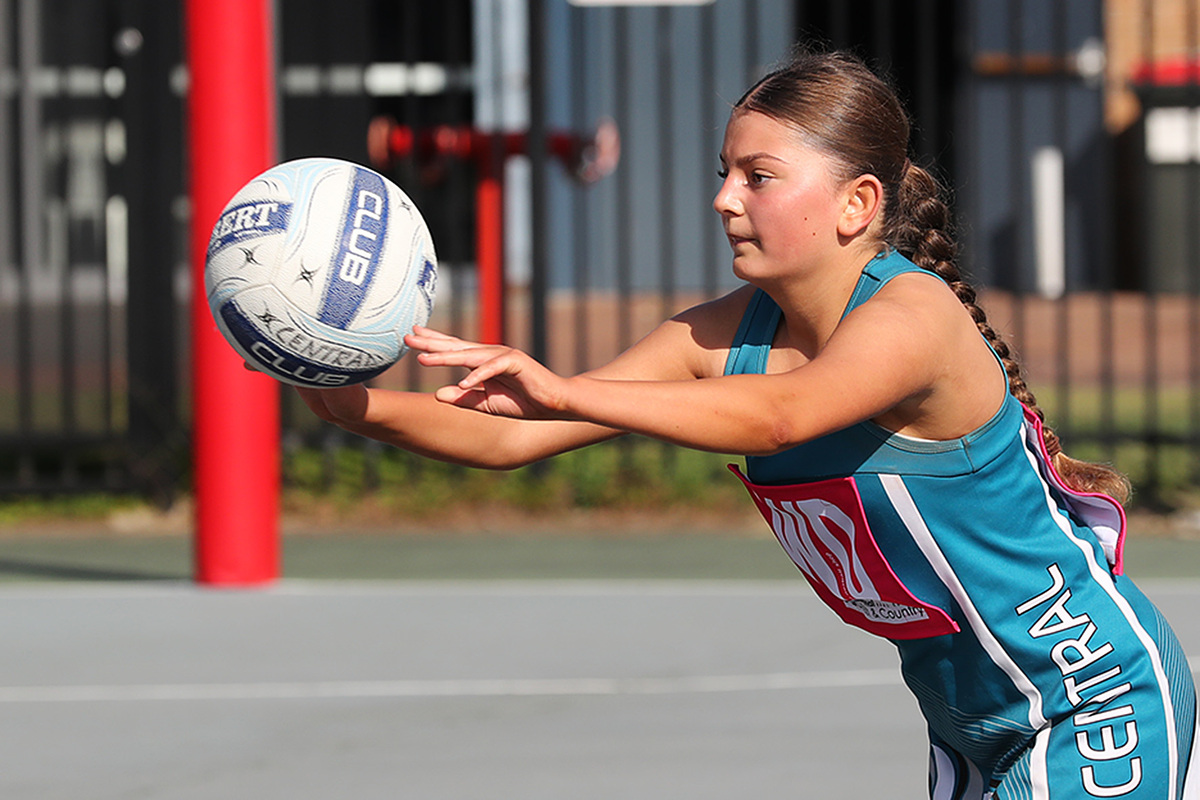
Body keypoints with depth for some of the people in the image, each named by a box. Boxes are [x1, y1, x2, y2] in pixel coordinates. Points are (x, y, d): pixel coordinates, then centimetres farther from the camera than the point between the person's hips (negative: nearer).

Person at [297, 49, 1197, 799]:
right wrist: (359, 407, -25)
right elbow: (509, 438, -7)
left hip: (1098, 699, -8)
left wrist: (565, 392, -57)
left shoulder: (914, 315, -26)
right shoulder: (728, 335, -3)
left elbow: (777, 416, -47)